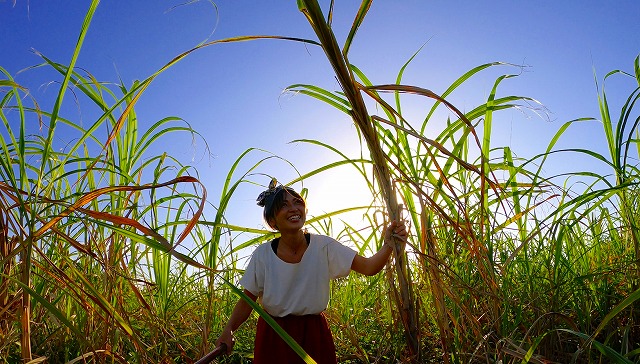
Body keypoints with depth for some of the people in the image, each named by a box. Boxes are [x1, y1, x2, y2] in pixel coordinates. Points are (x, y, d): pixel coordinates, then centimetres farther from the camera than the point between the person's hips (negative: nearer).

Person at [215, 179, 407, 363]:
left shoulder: (323, 246, -12)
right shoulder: (263, 254, -11)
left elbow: (368, 267, -17)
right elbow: (247, 301, -4)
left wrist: (388, 245, -35)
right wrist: (228, 330, -20)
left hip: (314, 336, 1)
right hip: (273, 337, 0)